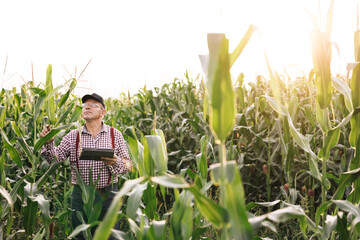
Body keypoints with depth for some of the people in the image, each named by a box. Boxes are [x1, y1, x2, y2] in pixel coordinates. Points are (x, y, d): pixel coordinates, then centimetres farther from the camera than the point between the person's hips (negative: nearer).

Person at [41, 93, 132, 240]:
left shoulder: (115, 135, 3)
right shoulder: (73, 136, 5)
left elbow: (128, 165, 3)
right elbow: (55, 159, -3)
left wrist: (115, 162, -17)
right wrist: (48, 143, -21)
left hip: (108, 195, -1)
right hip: (80, 196, 1)